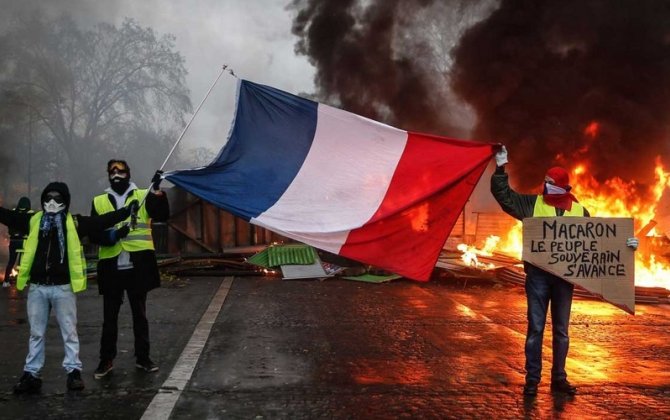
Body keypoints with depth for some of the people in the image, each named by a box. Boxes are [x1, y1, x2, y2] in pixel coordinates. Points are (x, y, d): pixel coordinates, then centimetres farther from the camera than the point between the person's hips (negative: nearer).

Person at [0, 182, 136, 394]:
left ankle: (73, 371, 17)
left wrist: (127, 211, -15)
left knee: (69, 331, 7)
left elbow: (102, 221, -6)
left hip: (63, 287, -2)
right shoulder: (33, 221, 6)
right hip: (37, 287, 2)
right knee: (36, 333, 12)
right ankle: (31, 373, 21)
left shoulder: (75, 223, -1)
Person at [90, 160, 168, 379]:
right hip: (111, 267, 1)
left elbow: (162, 216, -11)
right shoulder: (99, 202, 7)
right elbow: (93, 234, 3)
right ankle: (106, 359, 20)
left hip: (138, 266, -1)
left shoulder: (144, 196, 4)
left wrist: (157, 190, -25)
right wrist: (110, 236, -18)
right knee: (110, 316, 9)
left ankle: (142, 357, 20)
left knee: (139, 314, 10)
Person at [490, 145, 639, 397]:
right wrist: (501, 168, -10)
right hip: (538, 275, -2)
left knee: (561, 330, 11)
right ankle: (532, 379, 9)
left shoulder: (579, 211, 6)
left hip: (565, 277, 2)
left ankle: (558, 378, 22)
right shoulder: (533, 204, 1)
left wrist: (624, 243, 1)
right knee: (535, 328, 1)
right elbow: (504, 195, -1)